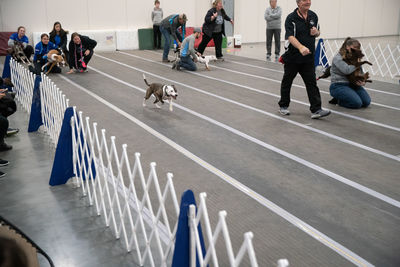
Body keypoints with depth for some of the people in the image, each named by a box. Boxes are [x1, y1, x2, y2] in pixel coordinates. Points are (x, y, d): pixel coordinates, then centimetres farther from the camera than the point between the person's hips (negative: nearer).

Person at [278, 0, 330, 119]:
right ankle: (283, 106, 27)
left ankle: (316, 110, -3)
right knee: (287, 82, 10)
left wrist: (316, 32, -5)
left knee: (312, 83, -2)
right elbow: (290, 36, -23)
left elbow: (317, 32, 21)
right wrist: (301, 47, -40)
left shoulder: (314, 16, 8)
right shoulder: (291, 18, -11)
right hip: (292, 57, -4)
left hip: (308, 57, 4)